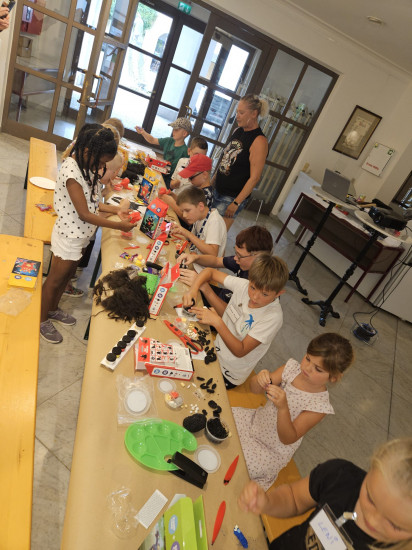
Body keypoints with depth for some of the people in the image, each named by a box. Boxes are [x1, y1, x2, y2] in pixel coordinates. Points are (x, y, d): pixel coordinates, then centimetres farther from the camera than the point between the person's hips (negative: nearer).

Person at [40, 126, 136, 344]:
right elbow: (84, 214, -25)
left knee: (68, 274, 25)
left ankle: (53, 309, 47)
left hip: (79, 236, 9)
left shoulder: (86, 165, 1)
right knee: (55, 279, 10)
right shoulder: (71, 171, -27)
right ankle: (42, 320, 32)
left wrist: (115, 210, -2)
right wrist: (118, 226, -21)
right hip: (69, 236, -9)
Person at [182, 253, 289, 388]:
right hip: (216, 348, 6)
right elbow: (210, 271, -1)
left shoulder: (273, 316, -28)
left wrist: (217, 322, -35)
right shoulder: (244, 285, -14)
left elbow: (240, 351, -26)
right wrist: (193, 289, -20)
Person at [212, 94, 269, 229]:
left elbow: (254, 178, -20)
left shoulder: (259, 141, -16)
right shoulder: (238, 131, 8)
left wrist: (236, 203, -20)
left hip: (232, 198, -7)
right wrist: (213, 179, 18)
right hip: (216, 190, 8)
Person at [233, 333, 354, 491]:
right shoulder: (292, 368, -15)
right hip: (255, 419, 5)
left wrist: (283, 408, -42)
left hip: (271, 450, -5)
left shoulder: (320, 406, -25)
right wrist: (260, 379, -37)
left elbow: (288, 439, -25)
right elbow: (254, 389, -13)